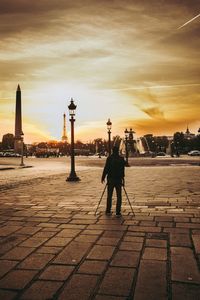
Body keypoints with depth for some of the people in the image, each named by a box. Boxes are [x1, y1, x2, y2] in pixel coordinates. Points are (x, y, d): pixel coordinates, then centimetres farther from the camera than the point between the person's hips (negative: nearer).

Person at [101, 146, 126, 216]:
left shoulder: (109, 158, -4)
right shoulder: (121, 159, 0)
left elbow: (106, 168, -6)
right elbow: (122, 170, 5)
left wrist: (103, 177, 2)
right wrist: (122, 178, 17)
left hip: (110, 179, 0)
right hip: (118, 179, 0)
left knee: (109, 196, 12)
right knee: (119, 196, 4)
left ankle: (108, 211, 16)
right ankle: (118, 212, 1)